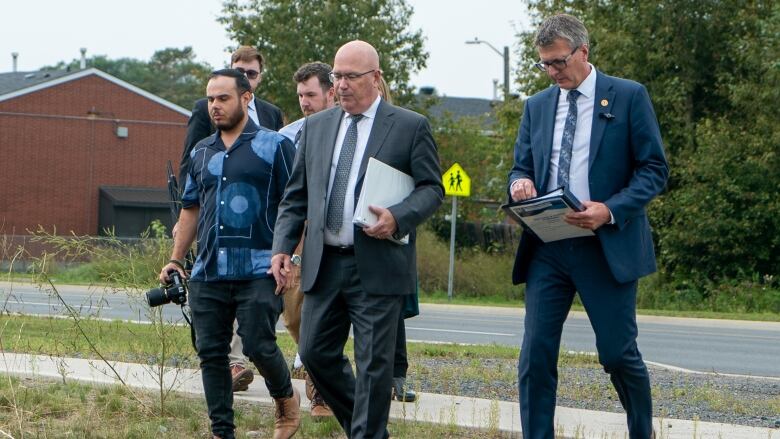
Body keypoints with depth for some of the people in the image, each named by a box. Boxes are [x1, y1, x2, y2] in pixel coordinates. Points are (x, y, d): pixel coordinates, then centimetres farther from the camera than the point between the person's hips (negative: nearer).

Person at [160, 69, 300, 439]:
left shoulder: (274, 146, 0)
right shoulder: (201, 153, 16)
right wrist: (175, 259, 17)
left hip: (258, 270, -5)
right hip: (207, 273, 5)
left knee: (258, 346, -10)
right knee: (211, 353, 3)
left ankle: (286, 400, 20)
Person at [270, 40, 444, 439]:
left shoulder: (410, 126, 0)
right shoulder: (316, 126, 13)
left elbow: (432, 188, -1)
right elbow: (295, 196, 15)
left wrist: (398, 217, -19)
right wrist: (282, 247, 3)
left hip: (377, 267, -5)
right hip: (323, 265, 5)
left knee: (373, 363, -2)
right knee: (315, 352, 7)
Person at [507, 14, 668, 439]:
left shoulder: (629, 96, 0)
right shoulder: (537, 105, 13)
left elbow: (654, 168, -3)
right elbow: (521, 166, 19)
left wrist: (610, 210, -18)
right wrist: (520, 182, -7)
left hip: (607, 245, -4)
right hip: (547, 247, 4)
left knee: (618, 353, 0)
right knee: (536, 354, -3)